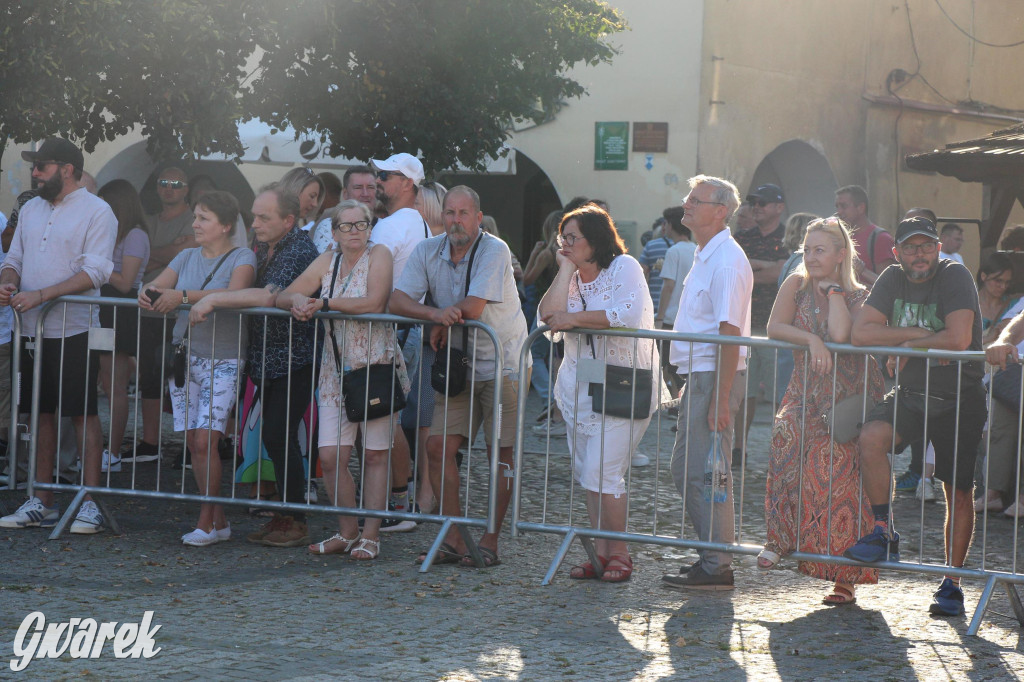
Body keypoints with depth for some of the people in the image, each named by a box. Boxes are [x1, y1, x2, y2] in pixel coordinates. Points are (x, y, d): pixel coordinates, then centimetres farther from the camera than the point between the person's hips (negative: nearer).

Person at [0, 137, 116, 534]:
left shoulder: (96, 212, -6)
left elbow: (95, 272, -15)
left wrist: (40, 295, -21)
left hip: (74, 330, -6)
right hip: (32, 330, 7)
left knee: (83, 413, -4)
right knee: (41, 413, 9)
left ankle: (90, 504, -1)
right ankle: (41, 503, 15)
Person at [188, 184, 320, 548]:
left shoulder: (299, 251, -16)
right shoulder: (264, 248, 13)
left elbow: (267, 296, -29)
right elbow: (249, 291, 23)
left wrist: (213, 300, -29)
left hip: (293, 359, -9)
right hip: (266, 359, 9)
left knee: (278, 436, -12)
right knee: (276, 438, 11)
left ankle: (295, 522, -6)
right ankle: (285, 515, 19)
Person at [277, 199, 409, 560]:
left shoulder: (379, 254, -4)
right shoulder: (328, 261, 11)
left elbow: (374, 303, -20)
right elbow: (283, 296, 12)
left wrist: (322, 303, -15)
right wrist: (297, 301, -12)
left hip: (376, 366, -5)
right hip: (336, 368, 5)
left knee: (375, 455, 1)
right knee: (330, 456, -3)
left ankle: (370, 536, 7)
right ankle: (347, 533, 11)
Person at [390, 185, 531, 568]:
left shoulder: (494, 251, -17)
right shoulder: (427, 252, -1)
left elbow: (473, 308, -25)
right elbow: (397, 300, -10)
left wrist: (442, 326, -10)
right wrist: (436, 313, -27)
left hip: (502, 363, -5)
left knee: (501, 453, -3)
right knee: (439, 447, -4)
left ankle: (489, 542, 4)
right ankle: (454, 539, 3)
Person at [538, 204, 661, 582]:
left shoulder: (624, 268, -7)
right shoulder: (573, 277, 14)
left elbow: (627, 314, -24)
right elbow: (549, 314, -4)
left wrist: (574, 318, -16)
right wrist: (566, 269, -6)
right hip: (579, 384, 7)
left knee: (603, 472, -12)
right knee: (586, 472, 7)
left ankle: (619, 553, -2)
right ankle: (602, 551, 14)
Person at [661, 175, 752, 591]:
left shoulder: (727, 259, -15)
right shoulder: (705, 256, 17)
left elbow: (729, 331, -21)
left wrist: (720, 395, -24)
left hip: (715, 378, -10)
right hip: (698, 375, 10)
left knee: (702, 472, -9)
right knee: (686, 469, 13)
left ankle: (716, 567, -4)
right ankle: (713, 557, 19)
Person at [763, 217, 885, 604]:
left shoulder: (859, 297, -3)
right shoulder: (797, 284, 7)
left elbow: (840, 335, -21)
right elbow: (774, 328, -2)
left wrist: (834, 290, -8)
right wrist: (811, 340, -16)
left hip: (849, 398, -2)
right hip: (806, 392, 3)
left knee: (838, 473, -11)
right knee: (788, 435, -28)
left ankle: (845, 576, -2)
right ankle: (781, 535, -21)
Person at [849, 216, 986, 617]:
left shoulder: (954, 277, -12)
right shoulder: (894, 279, 2)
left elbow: (958, 339, -23)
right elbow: (861, 333, -7)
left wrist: (909, 346, -11)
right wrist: (916, 333, -14)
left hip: (959, 399, -3)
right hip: (911, 393, 4)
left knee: (959, 494, 1)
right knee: (871, 437, -25)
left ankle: (951, 584, 12)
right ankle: (884, 534, -12)